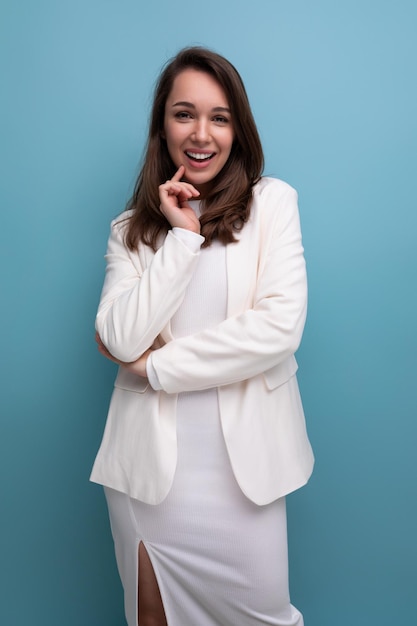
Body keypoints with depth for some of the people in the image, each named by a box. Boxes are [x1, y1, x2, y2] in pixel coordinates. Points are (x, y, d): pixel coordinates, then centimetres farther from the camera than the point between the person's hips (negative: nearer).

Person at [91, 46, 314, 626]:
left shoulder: (272, 201, -1)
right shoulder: (131, 228, 5)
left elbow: (281, 325, -14)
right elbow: (121, 342, -9)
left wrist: (156, 366, -11)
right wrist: (182, 237, -12)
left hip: (242, 455, -2)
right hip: (150, 460, 2)